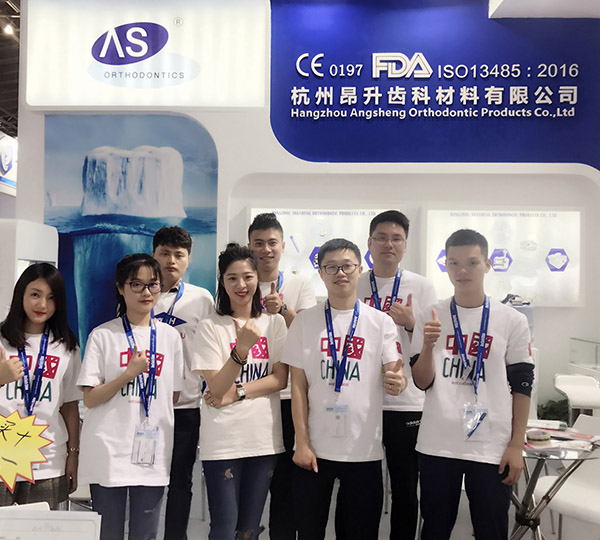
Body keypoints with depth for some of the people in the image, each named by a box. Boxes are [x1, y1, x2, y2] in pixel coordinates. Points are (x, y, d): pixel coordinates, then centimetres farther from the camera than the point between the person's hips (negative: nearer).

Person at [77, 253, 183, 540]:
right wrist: (129, 373, -15)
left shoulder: (170, 336, 6)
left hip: (152, 453, 2)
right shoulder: (103, 335, -2)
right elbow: (90, 399, -6)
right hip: (109, 452, -2)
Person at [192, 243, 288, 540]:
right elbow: (217, 388, -11)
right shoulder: (210, 327, -4)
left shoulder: (274, 323, 5)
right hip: (222, 440, -2)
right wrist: (243, 347, -25)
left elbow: (280, 379, -1)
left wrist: (237, 392, -12)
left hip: (264, 437, 3)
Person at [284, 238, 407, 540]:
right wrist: (302, 443, -4)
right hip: (314, 447, 1)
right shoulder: (304, 322, 1)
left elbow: (395, 376, -6)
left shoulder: (381, 322, 0)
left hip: (365, 449, 0)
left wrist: (397, 382, -30)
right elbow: (298, 385, 1)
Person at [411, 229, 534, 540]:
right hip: (437, 445, 2)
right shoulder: (430, 318, 3)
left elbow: (521, 386, 2)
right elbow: (422, 382, 1)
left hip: (492, 449, -1)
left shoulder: (512, 321, 0)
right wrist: (428, 345, -17)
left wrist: (517, 446, -2)